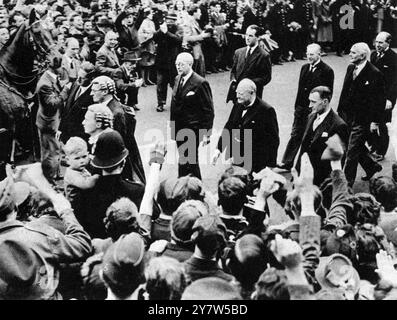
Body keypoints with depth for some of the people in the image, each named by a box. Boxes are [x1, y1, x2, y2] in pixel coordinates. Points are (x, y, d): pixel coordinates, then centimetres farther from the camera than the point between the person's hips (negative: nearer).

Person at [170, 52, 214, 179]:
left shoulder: (200, 83, -14)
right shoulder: (177, 79, 9)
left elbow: (208, 110, -13)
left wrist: (206, 133, -14)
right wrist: (173, 125, 13)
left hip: (192, 130, -7)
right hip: (179, 129, 7)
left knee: (189, 161, -5)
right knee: (183, 159, 16)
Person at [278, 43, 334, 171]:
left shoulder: (327, 71, -9)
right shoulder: (304, 67, 10)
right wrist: (297, 105, 10)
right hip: (301, 108, 5)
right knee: (295, 135, 7)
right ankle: (287, 162, 11)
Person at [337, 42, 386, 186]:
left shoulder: (375, 74, -15)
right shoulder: (350, 68, 6)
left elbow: (379, 100, -13)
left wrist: (375, 121, -14)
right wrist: (340, 111, 12)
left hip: (362, 120, -7)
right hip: (347, 117, 7)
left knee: (352, 152, -2)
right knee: (357, 147, 19)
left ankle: (347, 182, 8)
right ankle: (372, 166, 43)